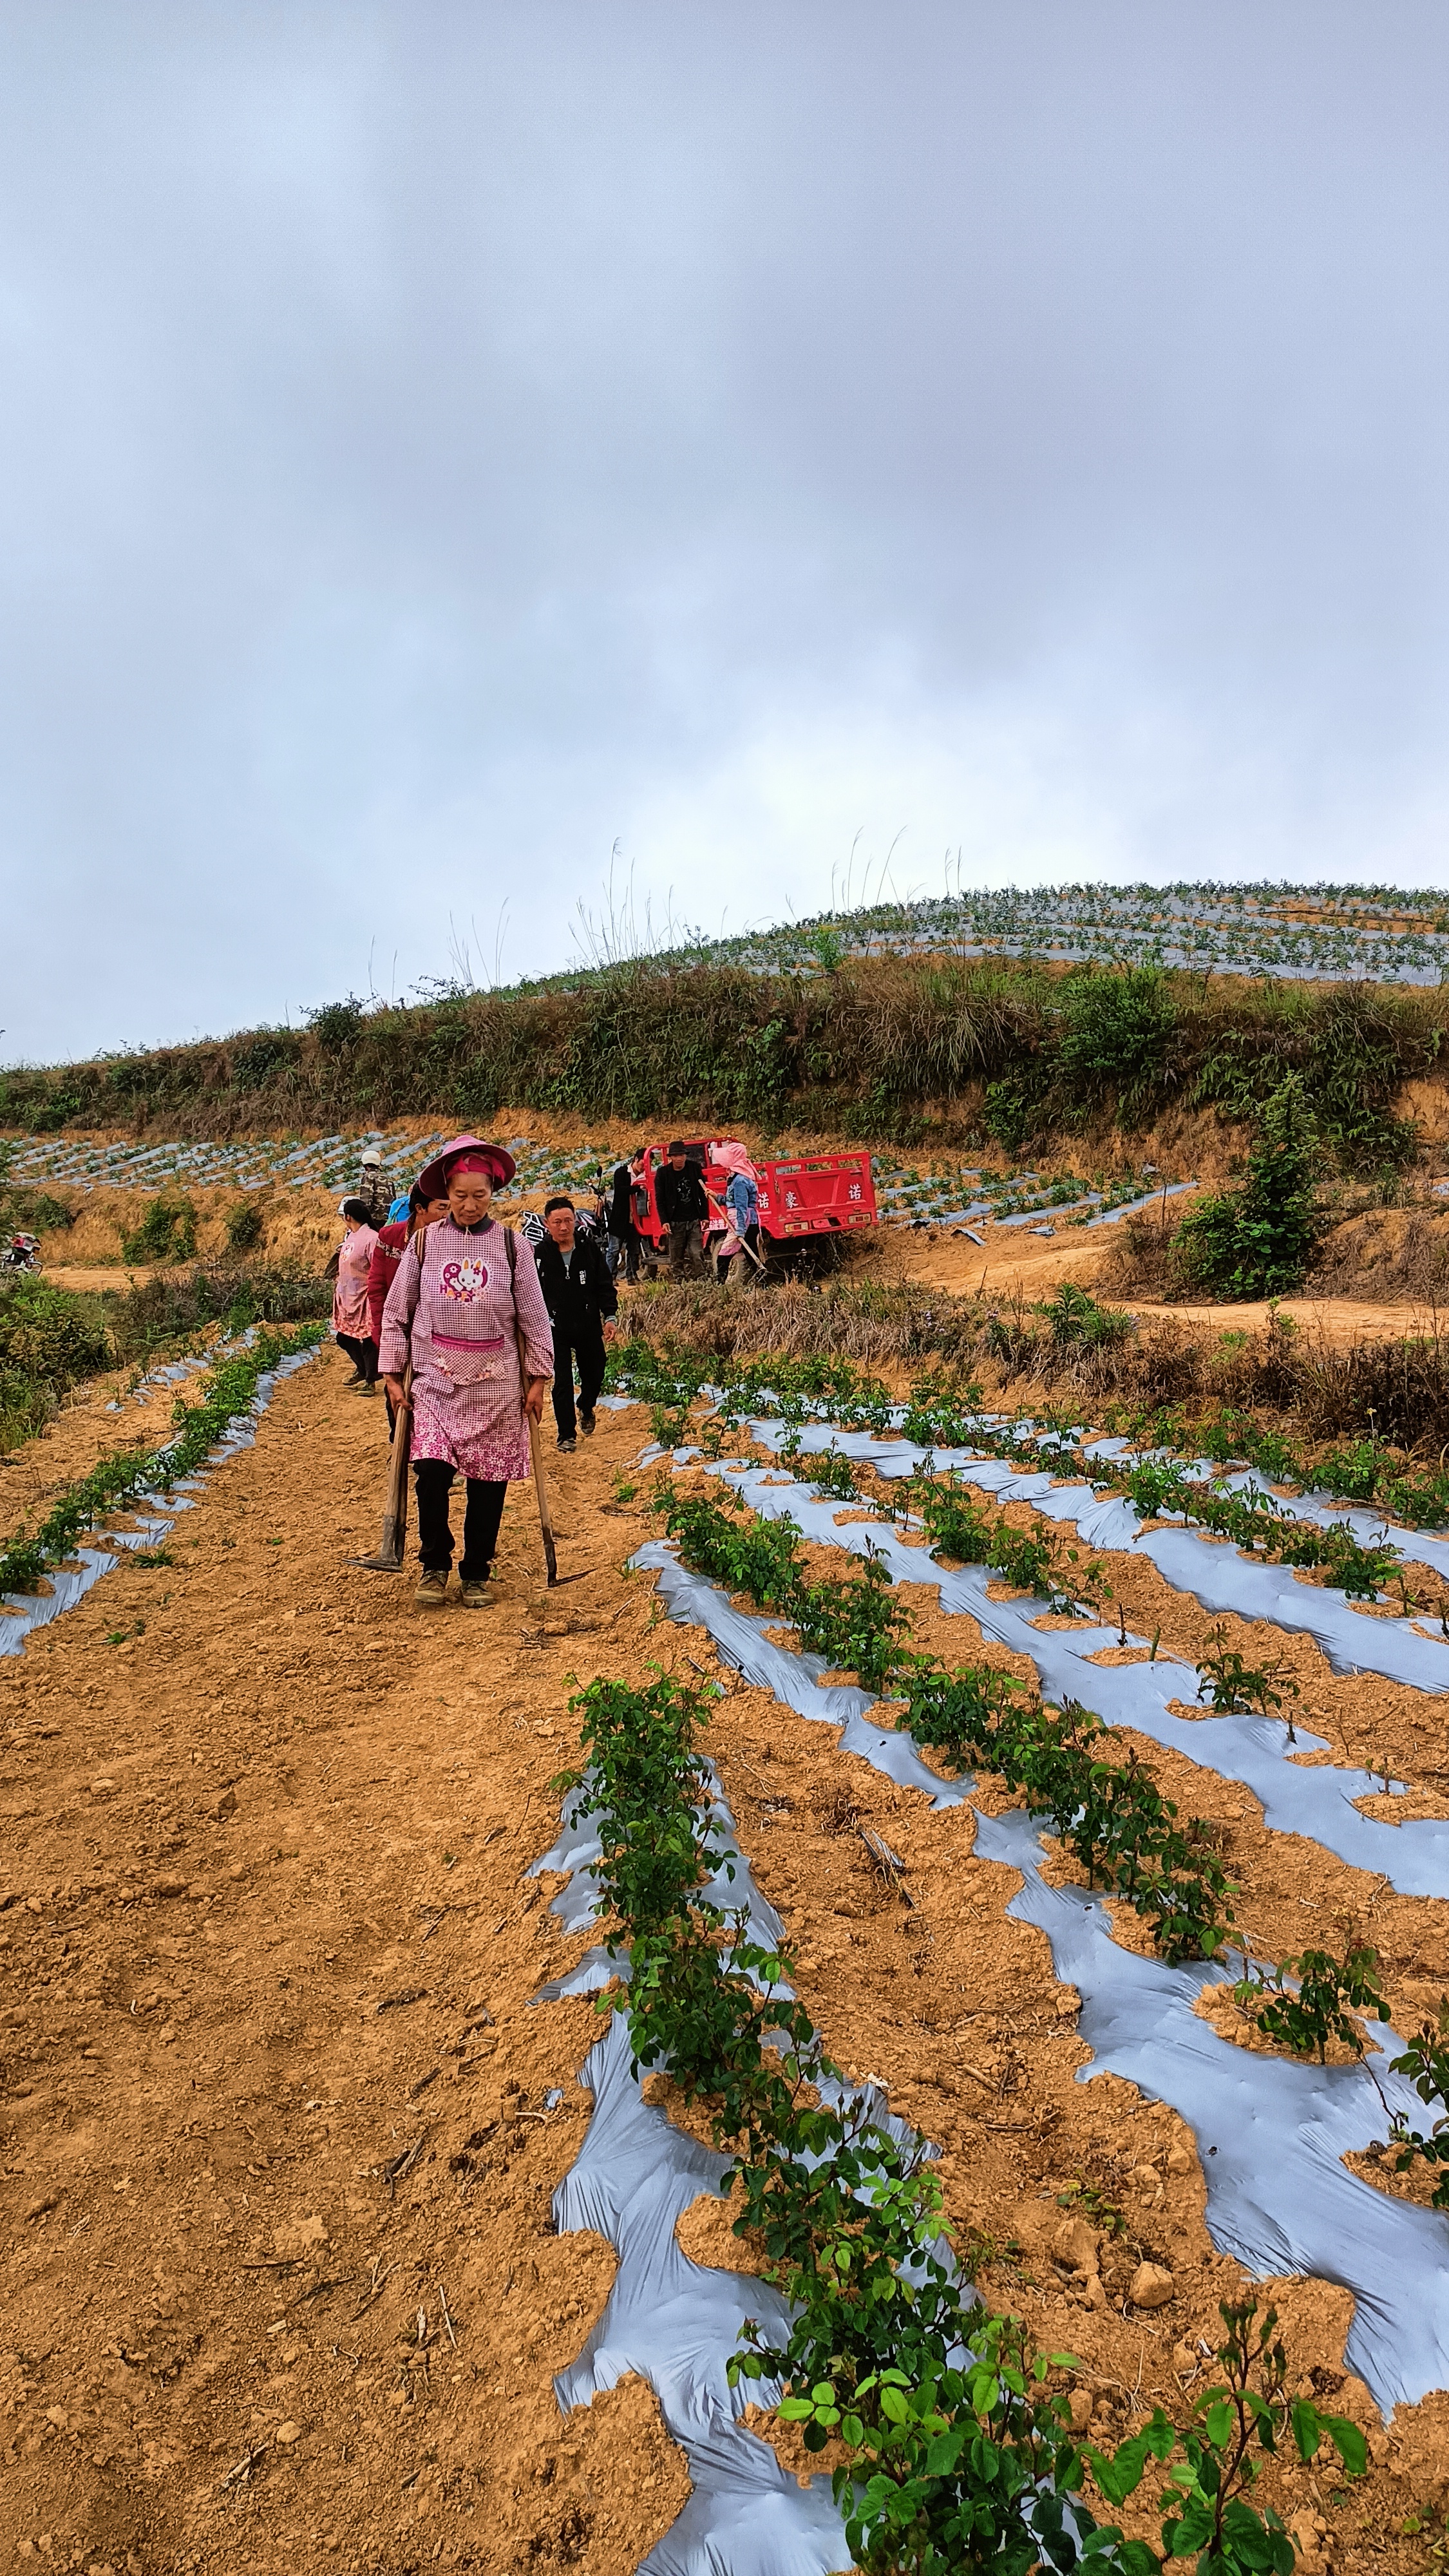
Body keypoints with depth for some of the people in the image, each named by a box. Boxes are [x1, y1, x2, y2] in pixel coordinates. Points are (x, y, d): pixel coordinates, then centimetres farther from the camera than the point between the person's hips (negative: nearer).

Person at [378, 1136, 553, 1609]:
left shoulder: (511, 1245, -2)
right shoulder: (425, 1242, 0)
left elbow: (534, 1317, 3)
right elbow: (396, 1311, 6)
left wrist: (537, 1378, 2)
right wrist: (393, 1373, 5)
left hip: (496, 1384, 0)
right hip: (435, 1380, 0)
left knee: (488, 1484, 4)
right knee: (431, 1473, -11)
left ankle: (477, 1574, 23)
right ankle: (434, 1564, 13)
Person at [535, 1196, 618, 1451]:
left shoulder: (590, 1248, -3)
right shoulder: (540, 1254, -8)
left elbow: (605, 1286, 3)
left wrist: (609, 1316, -4)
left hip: (589, 1327, 2)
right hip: (556, 1329, -2)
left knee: (594, 1375, 15)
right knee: (562, 1382, -1)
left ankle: (586, 1408, 48)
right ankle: (566, 1435, 14)